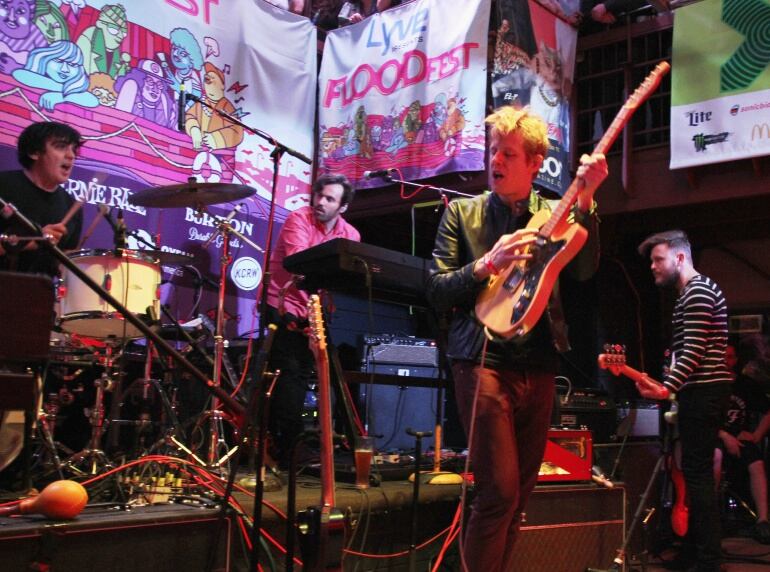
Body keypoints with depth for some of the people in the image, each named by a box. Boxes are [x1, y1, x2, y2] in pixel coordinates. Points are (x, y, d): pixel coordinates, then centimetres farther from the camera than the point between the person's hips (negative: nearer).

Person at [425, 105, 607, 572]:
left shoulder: (555, 214, 10)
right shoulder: (462, 213, 5)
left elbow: (585, 270, -7)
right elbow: (436, 291, 0)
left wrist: (585, 200, -18)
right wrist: (488, 263, -15)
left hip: (539, 368, 4)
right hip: (483, 361, -3)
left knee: (520, 494, 11)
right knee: (499, 490, -12)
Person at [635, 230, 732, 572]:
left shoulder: (698, 290, -11)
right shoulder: (690, 294, 21)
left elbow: (694, 350, -20)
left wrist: (667, 388, -22)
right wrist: (665, 384, 17)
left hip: (703, 392, -10)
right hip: (701, 391, 10)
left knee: (697, 472, -9)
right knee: (696, 470, 13)